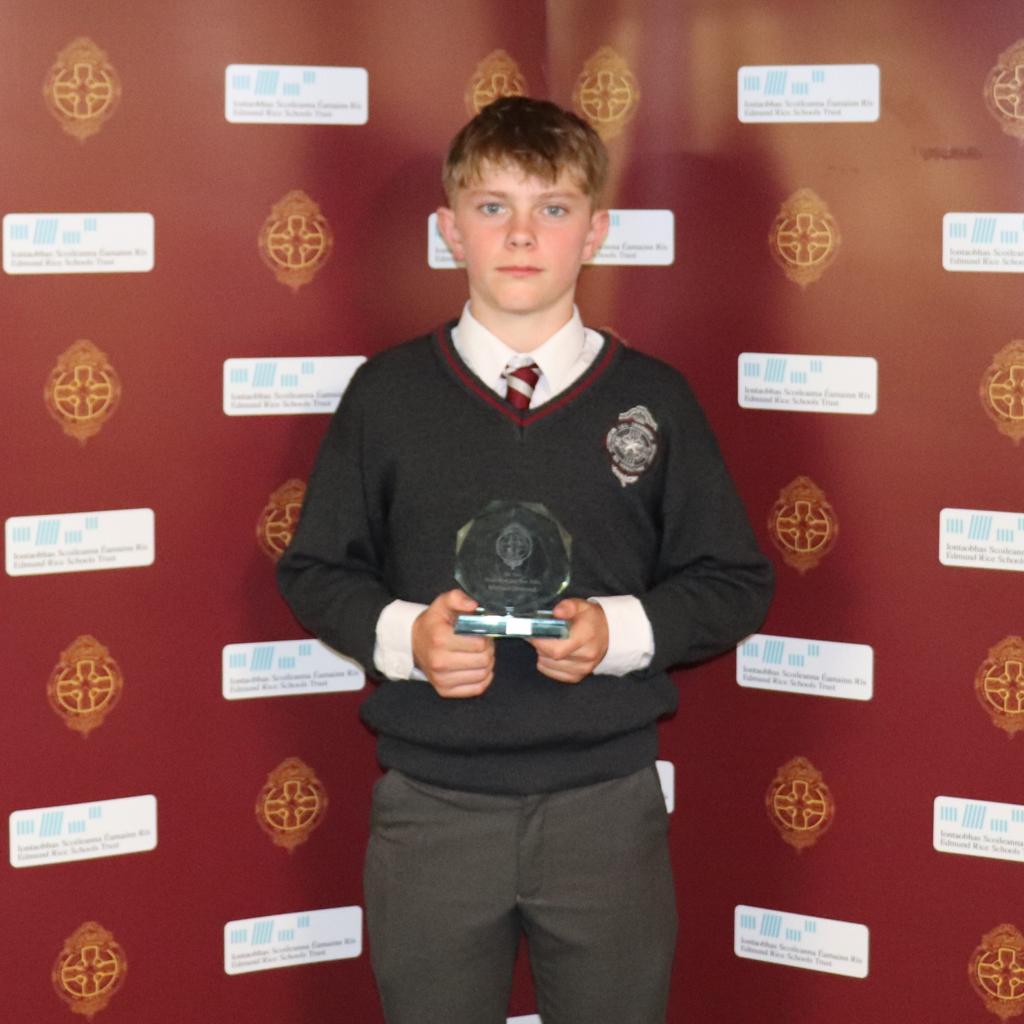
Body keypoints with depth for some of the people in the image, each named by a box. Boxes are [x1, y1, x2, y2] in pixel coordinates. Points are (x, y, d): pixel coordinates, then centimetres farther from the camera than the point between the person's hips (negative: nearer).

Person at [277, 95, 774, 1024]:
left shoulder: (653, 398, 1)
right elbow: (314, 571, 7)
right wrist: (400, 632, -13)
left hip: (606, 806, 0)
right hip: (431, 807, 0)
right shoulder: (387, 393, 1)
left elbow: (736, 583, 5)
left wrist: (620, 629, -13)